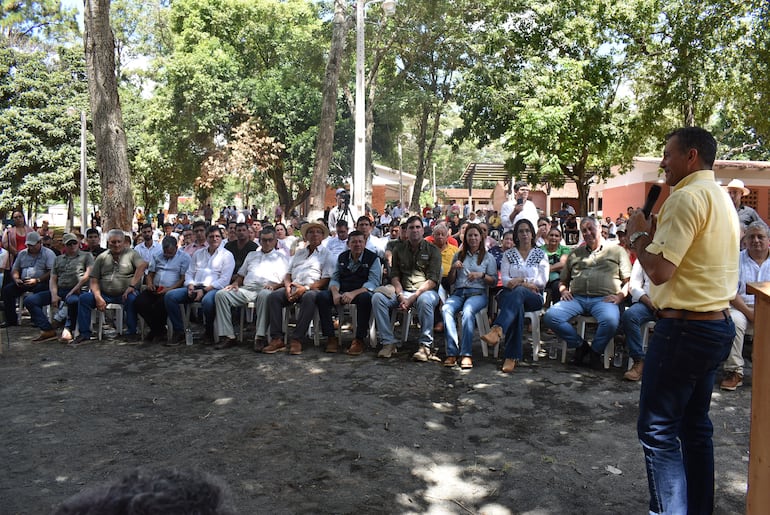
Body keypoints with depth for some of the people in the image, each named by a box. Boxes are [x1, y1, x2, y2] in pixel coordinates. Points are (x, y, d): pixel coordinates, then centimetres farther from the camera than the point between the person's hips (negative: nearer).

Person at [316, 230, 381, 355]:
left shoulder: (373, 258, -1)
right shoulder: (341, 258, 13)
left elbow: (373, 282, -13)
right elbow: (334, 279, 10)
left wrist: (353, 293, -29)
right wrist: (335, 293, -16)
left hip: (361, 292, -4)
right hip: (342, 293, 4)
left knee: (365, 298, -39)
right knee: (321, 296, -21)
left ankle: (359, 340, -27)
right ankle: (331, 338, -17)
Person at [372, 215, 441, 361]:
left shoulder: (432, 250, 3)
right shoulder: (398, 249, 14)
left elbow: (433, 280, -6)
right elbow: (395, 276, 9)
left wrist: (413, 297, -17)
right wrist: (401, 296, -11)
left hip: (426, 291, -3)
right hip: (402, 291, 4)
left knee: (424, 300, -39)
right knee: (377, 297, -21)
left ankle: (425, 346, -27)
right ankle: (388, 342, -18)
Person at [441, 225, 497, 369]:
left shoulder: (488, 257, 16)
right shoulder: (458, 255, 23)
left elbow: (494, 281, 8)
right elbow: (450, 281, 20)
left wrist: (481, 275, -10)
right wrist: (453, 268, 1)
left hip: (478, 293, -2)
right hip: (458, 293, 2)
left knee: (468, 311, -39)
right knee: (446, 309, -34)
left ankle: (466, 354, -36)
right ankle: (452, 353, -34)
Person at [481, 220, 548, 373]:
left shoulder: (541, 254, 16)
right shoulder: (508, 254, 18)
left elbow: (542, 281, 5)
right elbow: (504, 279, 5)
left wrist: (519, 281, -5)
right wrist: (527, 284, -11)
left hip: (534, 297, -1)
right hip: (509, 295, 1)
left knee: (518, 292, -40)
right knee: (517, 306, -39)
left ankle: (497, 330, -62)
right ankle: (514, 356, -47)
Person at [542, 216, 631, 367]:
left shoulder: (617, 250, 17)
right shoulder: (575, 253, 26)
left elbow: (628, 280, 10)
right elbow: (563, 280, 28)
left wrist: (620, 296, -8)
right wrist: (563, 290, 6)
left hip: (603, 299, -3)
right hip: (576, 298, 3)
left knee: (611, 320, -37)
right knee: (550, 316, -23)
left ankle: (595, 350, -5)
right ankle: (580, 345, -1)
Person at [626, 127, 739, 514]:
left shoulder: (688, 196, -15)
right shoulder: (721, 197, 16)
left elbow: (659, 270, -21)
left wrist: (638, 236, -5)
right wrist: (657, 232, 12)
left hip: (685, 328, -10)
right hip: (717, 323, 10)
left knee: (657, 429, -3)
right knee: (695, 425, 17)